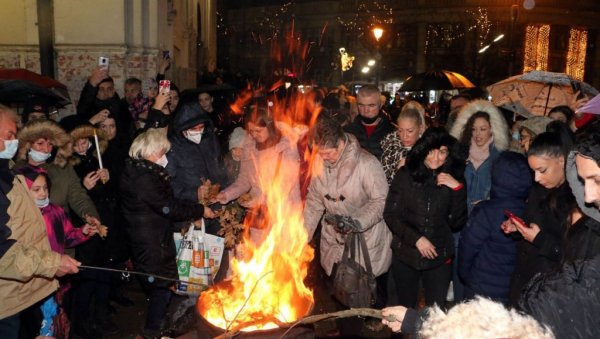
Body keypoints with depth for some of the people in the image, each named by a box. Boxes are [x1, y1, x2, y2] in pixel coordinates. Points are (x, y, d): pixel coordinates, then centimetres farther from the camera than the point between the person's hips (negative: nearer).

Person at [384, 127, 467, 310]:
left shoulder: (453, 180, 0)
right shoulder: (406, 175, -5)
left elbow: (457, 223, -4)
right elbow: (390, 214, -4)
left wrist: (458, 189, -15)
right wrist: (416, 239, -13)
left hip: (439, 258, 1)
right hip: (405, 255, 0)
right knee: (405, 309, 15)